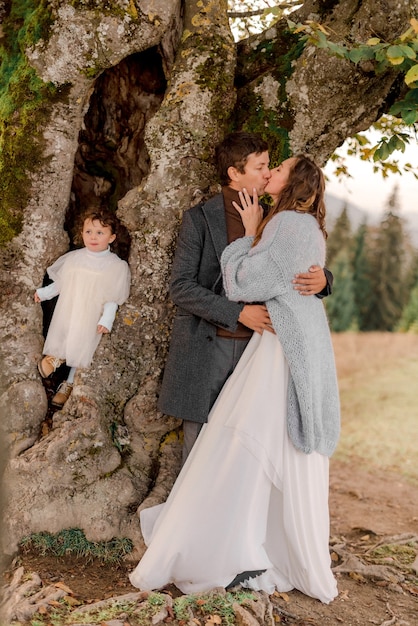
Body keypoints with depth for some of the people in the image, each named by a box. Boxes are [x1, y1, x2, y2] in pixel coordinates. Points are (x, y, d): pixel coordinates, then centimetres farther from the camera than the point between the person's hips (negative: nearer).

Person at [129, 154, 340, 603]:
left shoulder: (287, 222, -12)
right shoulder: (310, 228, 18)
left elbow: (242, 285, -12)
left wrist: (251, 232, -1)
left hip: (283, 353, -10)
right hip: (304, 350, 10)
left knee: (239, 454, -5)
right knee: (289, 464, 13)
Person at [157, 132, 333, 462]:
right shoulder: (200, 218, -2)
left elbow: (306, 269, 12)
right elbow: (181, 287, -8)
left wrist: (321, 279, -14)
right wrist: (239, 313, -19)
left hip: (255, 347, 3)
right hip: (206, 348, -3)